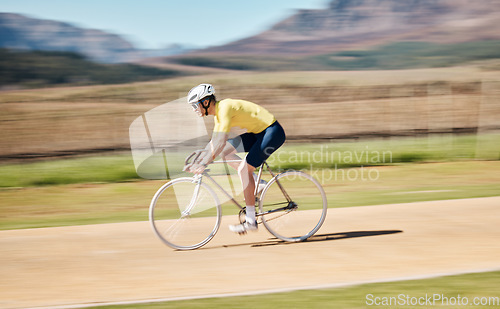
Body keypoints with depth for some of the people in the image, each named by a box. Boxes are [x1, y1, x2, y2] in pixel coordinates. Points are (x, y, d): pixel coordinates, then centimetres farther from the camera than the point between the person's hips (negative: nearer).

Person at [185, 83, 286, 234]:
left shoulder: (225, 108, -21)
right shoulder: (218, 112, 8)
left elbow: (220, 142, -29)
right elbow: (214, 142, 15)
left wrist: (203, 164, -30)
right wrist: (197, 160, 9)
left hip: (272, 132, -9)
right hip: (259, 132, 9)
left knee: (243, 169, -16)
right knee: (224, 151, 4)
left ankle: (250, 221, -11)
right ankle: (257, 183, 9)